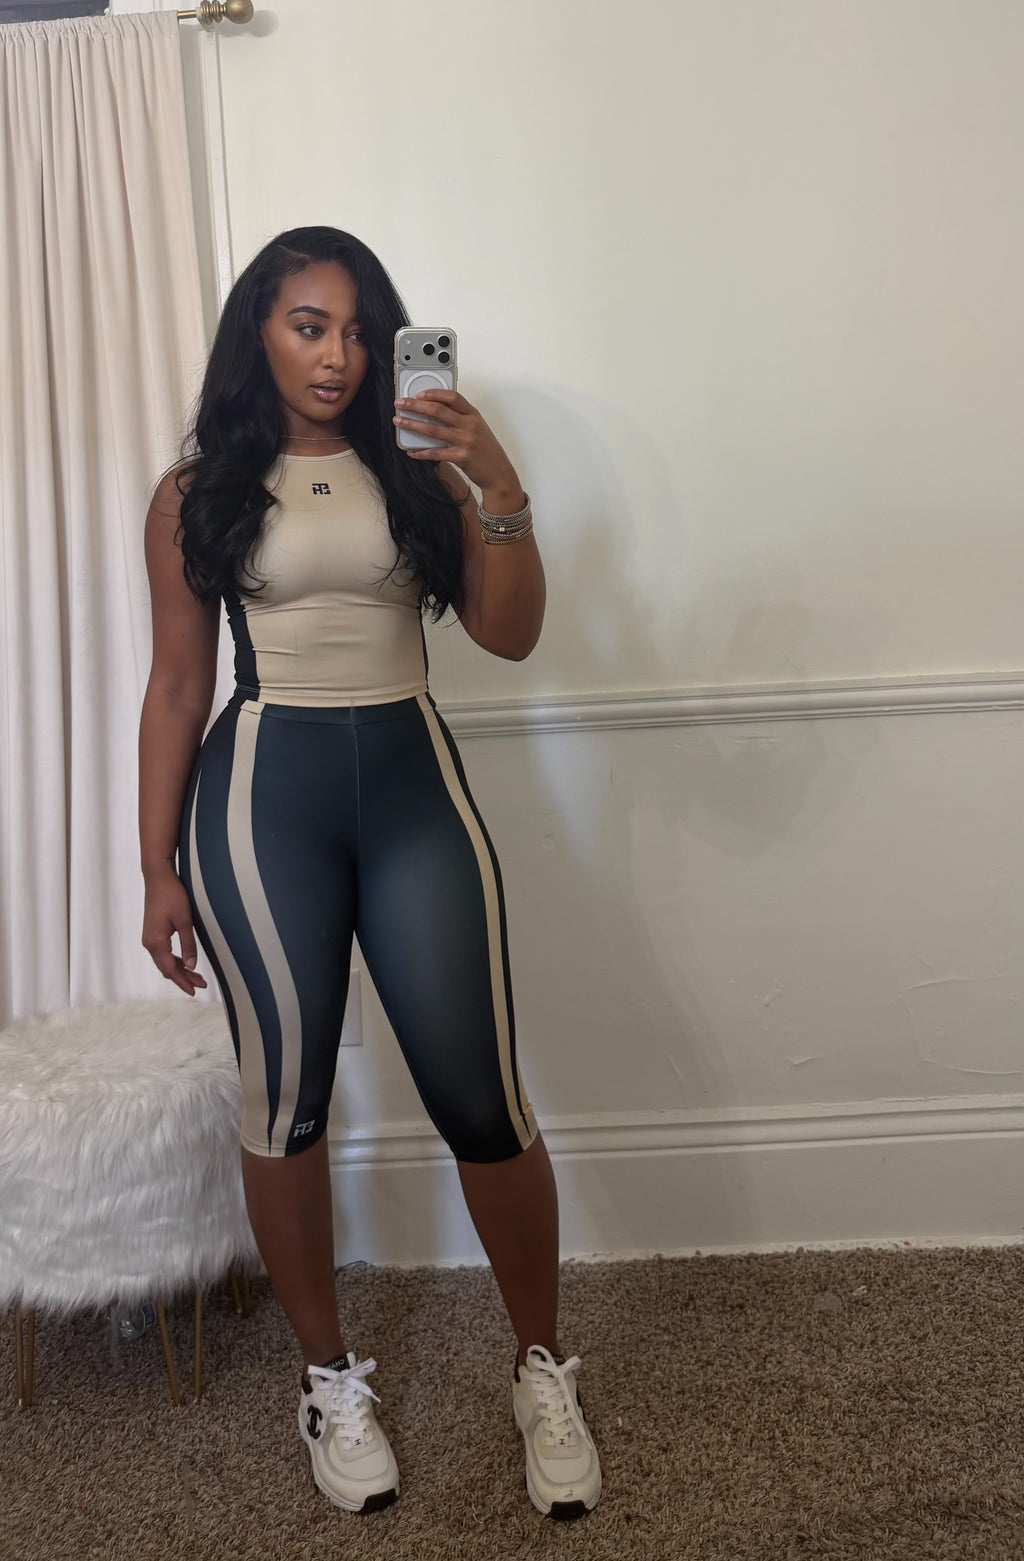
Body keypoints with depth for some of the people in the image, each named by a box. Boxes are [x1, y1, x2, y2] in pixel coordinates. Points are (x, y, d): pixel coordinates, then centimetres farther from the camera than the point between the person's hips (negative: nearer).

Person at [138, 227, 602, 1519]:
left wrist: (499, 489, -13)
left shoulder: (416, 470, 9)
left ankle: (544, 1372, 19)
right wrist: (159, 870, 4)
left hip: (413, 780, 1)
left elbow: (509, 633, 1)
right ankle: (329, 1379, 26)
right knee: (286, 1100, 4)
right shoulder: (199, 493, 7)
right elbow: (176, 689, 7)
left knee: (481, 1098, -3)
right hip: (264, 788, 0)